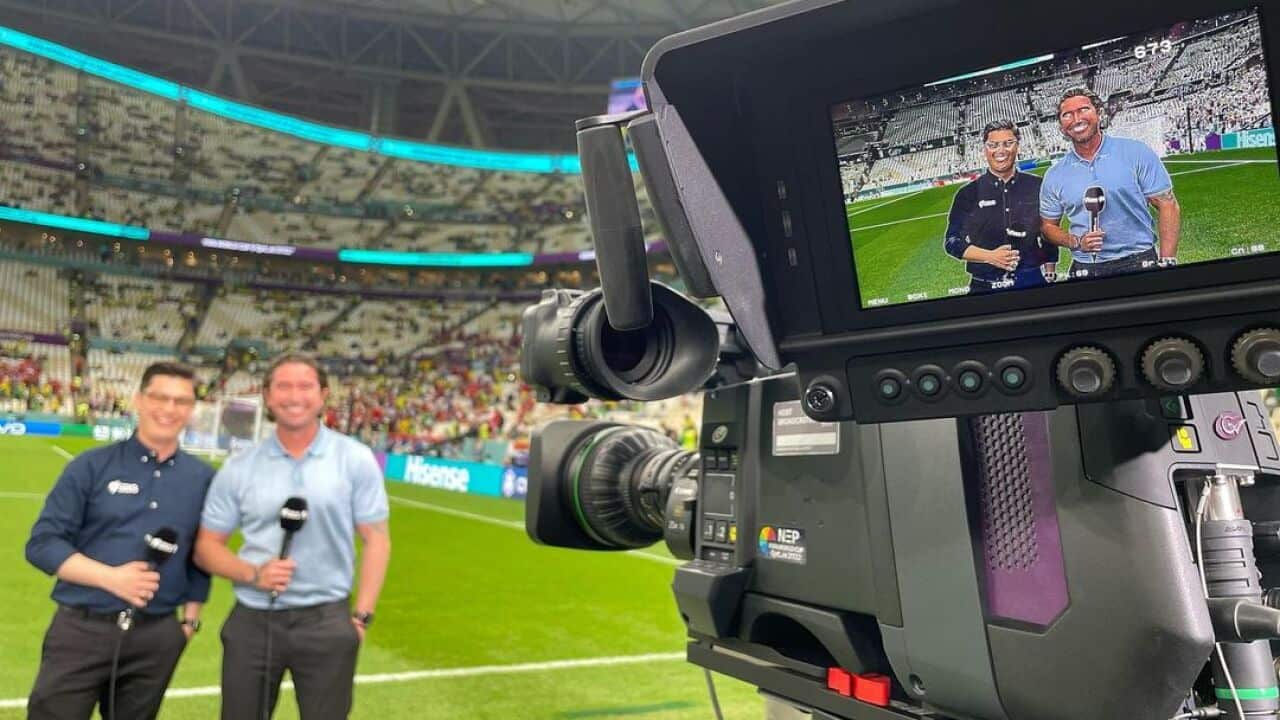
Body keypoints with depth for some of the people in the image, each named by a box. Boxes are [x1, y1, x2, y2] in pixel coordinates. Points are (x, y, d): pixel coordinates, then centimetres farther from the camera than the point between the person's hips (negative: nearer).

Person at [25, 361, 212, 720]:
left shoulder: (203, 478, 5)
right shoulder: (91, 466, -3)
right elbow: (42, 543, -5)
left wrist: (191, 617, 8)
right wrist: (111, 577, -17)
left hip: (157, 637, 2)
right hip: (82, 629, -2)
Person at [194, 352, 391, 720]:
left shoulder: (356, 459, -4)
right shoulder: (239, 468, 1)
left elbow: (376, 539, -1)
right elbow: (207, 546, 6)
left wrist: (361, 616, -6)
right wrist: (253, 574, -13)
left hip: (327, 620, -1)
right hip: (253, 621, 2)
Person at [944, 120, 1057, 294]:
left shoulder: (1037, 187, 6)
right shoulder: (968, 194, 2)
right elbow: (952, 242, 0)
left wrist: (1049, 276, 3)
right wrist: (990, 257, -12)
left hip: (1034, 283, 1)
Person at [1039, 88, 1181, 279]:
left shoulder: (1136, 153, -2)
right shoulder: (1054, 176, 3)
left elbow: (1167, 206, -2)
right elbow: (1048, 225, 12)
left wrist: (1167, 263, -10)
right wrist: (1076, 242, -8)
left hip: (1139, 263, -2)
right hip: (1085, 269, 2)